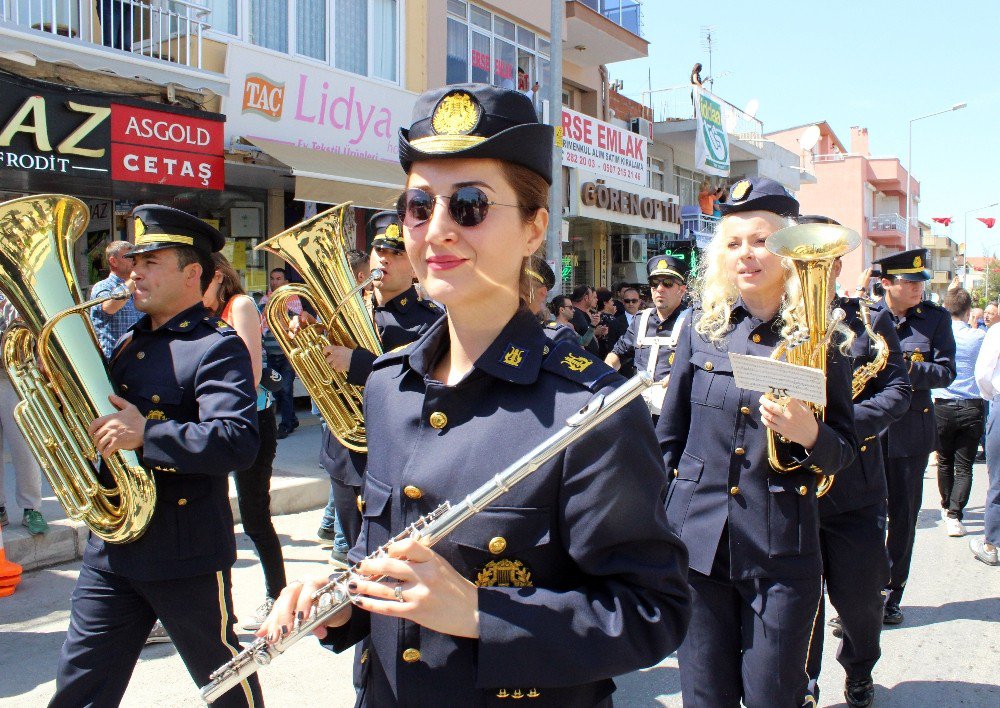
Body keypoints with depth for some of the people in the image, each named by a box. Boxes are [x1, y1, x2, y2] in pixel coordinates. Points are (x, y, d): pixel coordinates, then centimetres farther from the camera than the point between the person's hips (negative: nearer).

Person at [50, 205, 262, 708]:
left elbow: (237, 441, -27)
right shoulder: (129, 344, 12)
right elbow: (103, 417, 18)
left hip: (187, 552, -7)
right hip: (111, 546, 8)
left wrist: (146, 433, -31)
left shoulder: (218, 347, -14)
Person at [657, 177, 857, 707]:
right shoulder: (700, 327, 4)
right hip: (697, 540, 2)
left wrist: (809, 435, -20)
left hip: (781, 550, -2)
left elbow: (844, 449, 1)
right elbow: (668, 435, 9)